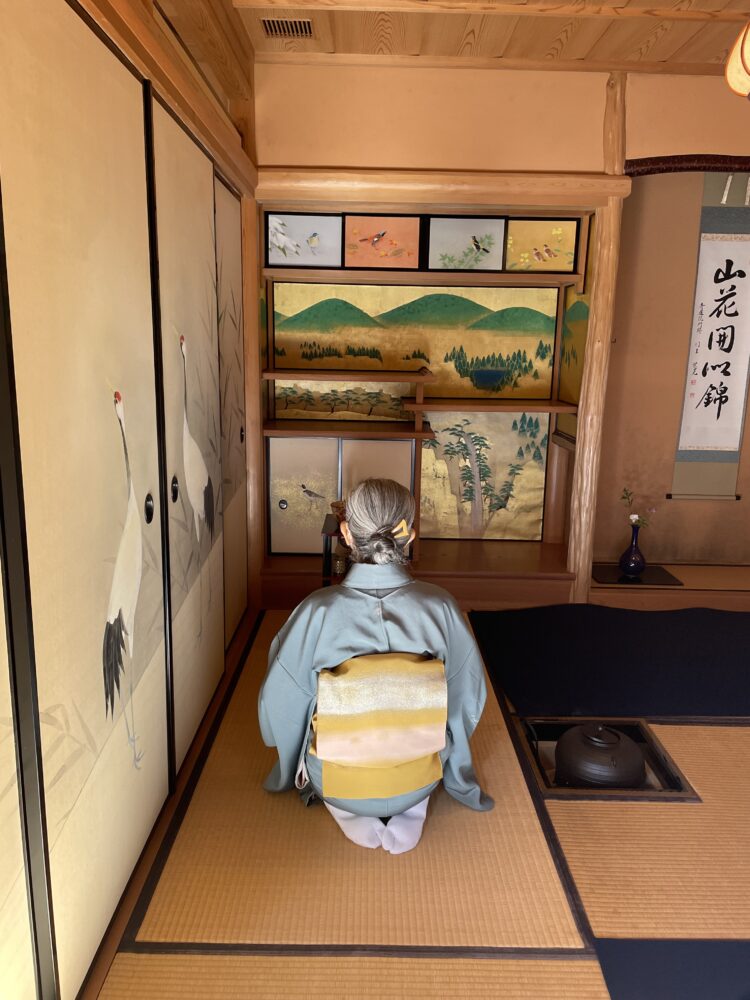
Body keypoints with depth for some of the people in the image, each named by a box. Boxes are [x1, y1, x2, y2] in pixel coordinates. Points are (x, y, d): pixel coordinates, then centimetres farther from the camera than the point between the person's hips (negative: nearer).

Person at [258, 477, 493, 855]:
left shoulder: (317, 611, -24)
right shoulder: (440, 605, -20)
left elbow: (278, 705, -10)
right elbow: (468, 696, -5)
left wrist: (288, 773, 12)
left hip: (337, 785, 0)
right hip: (418, 784, 1)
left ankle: (353, 818, 19)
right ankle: (409, 818, 18)